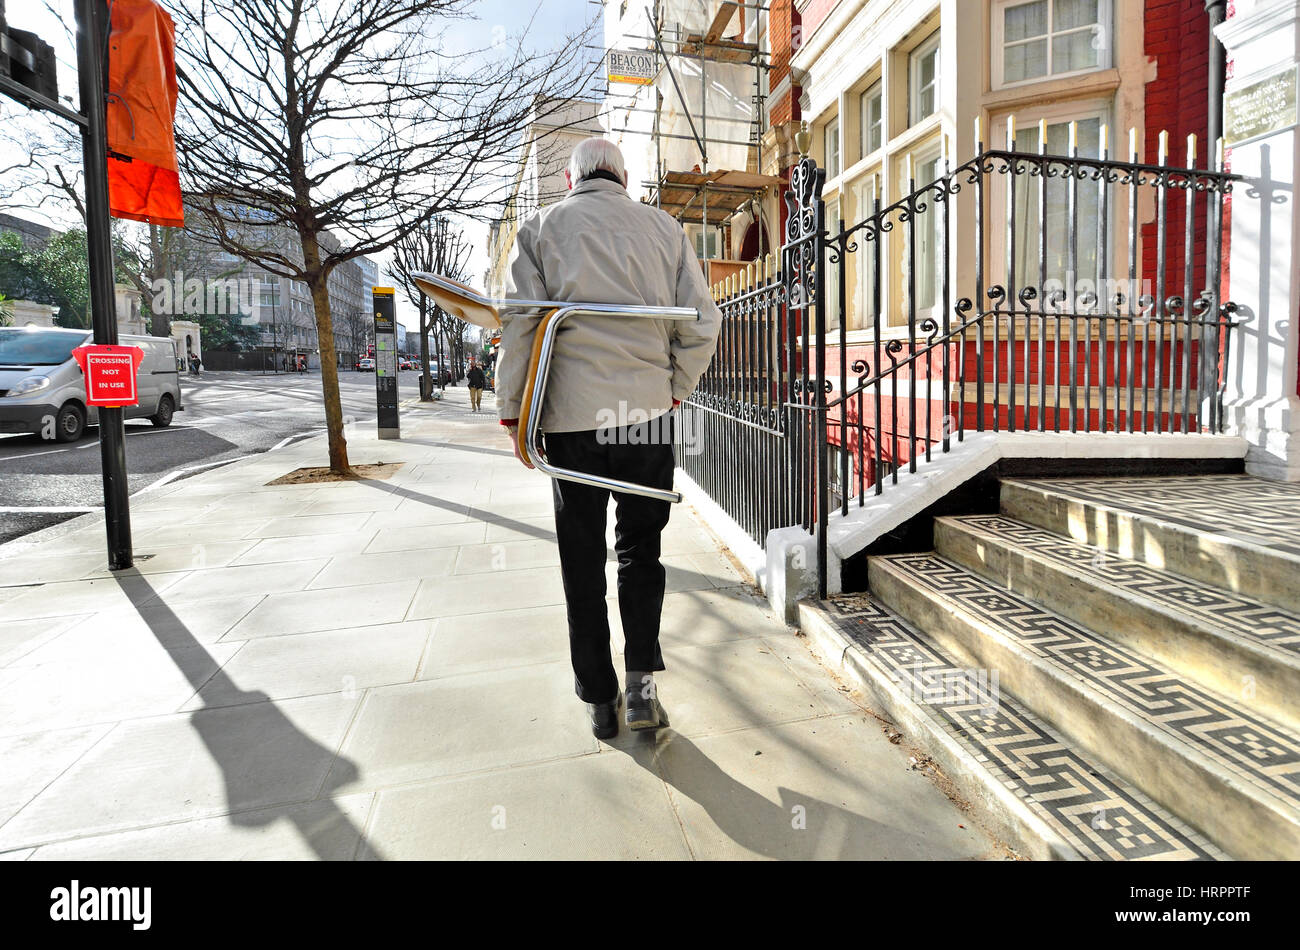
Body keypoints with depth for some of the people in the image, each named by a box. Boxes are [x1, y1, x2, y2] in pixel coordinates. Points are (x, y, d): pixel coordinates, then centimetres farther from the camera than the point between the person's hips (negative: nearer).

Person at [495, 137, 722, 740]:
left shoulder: (541, 228, 5)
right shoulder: (664, 228, 9)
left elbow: (518, 325, -3)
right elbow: (703, 324, 3)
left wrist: (513, 414, 3)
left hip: (572, 417, -1)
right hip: (649, 414, 1)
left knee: (583, 561, 9)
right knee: (640, 550, 16)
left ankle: (600, 700, 18)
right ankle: (641, 680, 6)